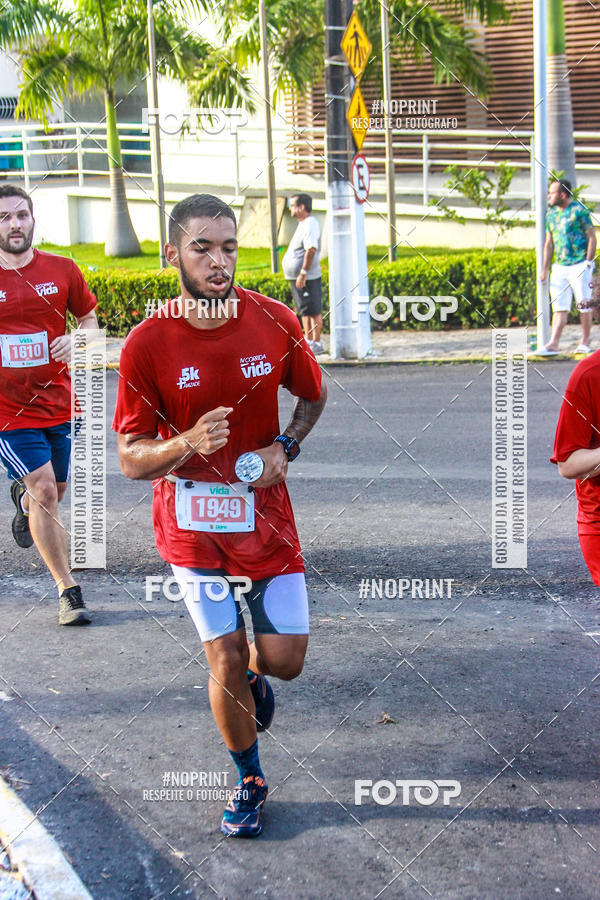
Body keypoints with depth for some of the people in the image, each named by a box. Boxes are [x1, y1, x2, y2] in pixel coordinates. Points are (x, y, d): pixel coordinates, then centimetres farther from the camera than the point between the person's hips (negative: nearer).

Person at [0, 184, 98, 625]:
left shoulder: (62, 270, -1)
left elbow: (89, 316, 13)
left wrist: (77, 341, -9)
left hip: (57, 403, 3)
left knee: (51, 494, 17)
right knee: (45, 491, -10)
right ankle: (68, 590, 1)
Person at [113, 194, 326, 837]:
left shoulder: (274, 322, -7)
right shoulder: (147, 343, -13)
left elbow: (312, 396, 12)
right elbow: (130, 458, -10)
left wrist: (284, 447, -7)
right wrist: (189, 443, -30)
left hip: (265, 514, 2)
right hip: (192, 523, -2)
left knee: (284, 659, 2)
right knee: (224, 661, 3)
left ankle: (254, 675, 42)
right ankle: (249, 780, 29)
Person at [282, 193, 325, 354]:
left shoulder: (310, 225, -16)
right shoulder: (304, 224, 17)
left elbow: (311, 250, -25)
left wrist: (303, 274, -28)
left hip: (307, 278, -11)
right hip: (299, 277, 11)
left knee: (313, 311, -5)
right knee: (305, 311, 15)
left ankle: (317, 343, -1)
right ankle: (309, 341, 23)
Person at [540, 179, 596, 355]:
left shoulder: (579, 210, -5)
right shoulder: (551, 214, 12)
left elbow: (592, 238, -5)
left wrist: (588, 264, -12)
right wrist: (544, 270, 12)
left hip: (579, 266, -5)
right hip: (559, 268, 5)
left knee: (584, 305, 1)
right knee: (559, 307, -1)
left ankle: (585, 342, 11)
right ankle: (553, 344, -7)